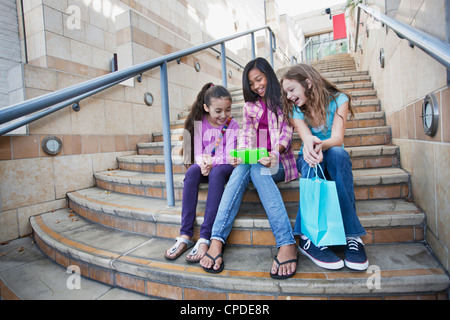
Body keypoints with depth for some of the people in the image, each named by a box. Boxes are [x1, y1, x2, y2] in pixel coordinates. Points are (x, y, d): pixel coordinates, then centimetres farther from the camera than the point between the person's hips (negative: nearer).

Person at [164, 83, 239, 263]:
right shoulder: (199, 123, 3)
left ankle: (205, 238, -36)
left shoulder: (232, 125, -2)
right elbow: (197, 153, -2)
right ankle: (185, 235, -29)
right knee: (192, 170, -31)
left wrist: (212, 162, -29)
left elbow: (229, 157, -10)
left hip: (224, 167, -2)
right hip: (205, 166, 2)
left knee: (216, 172, -36)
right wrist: (203, 162, -25)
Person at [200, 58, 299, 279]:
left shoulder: (283, 101, 11)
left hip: (278, 162, -2)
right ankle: (217, 240, -43)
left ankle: (287, 243, -44)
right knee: (241, 169, -33)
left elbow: (286, 133, -2)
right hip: (253, 161, 3)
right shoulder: (250, 106, 21)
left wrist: (274, 154, -23)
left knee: (256, 169, -37)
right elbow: (245, 134, 7)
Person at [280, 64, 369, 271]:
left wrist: (321, 145, -46)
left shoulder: (338, 100, -7)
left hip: (334, 158, 0)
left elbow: (337, 138, -22)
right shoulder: (295, 110, -3)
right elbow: (307, 138, -21)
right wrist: (310, 146, -47)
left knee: (337, 153, -36)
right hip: (308, 159, 1)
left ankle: (351, 235, -36)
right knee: (310, 160, -36)